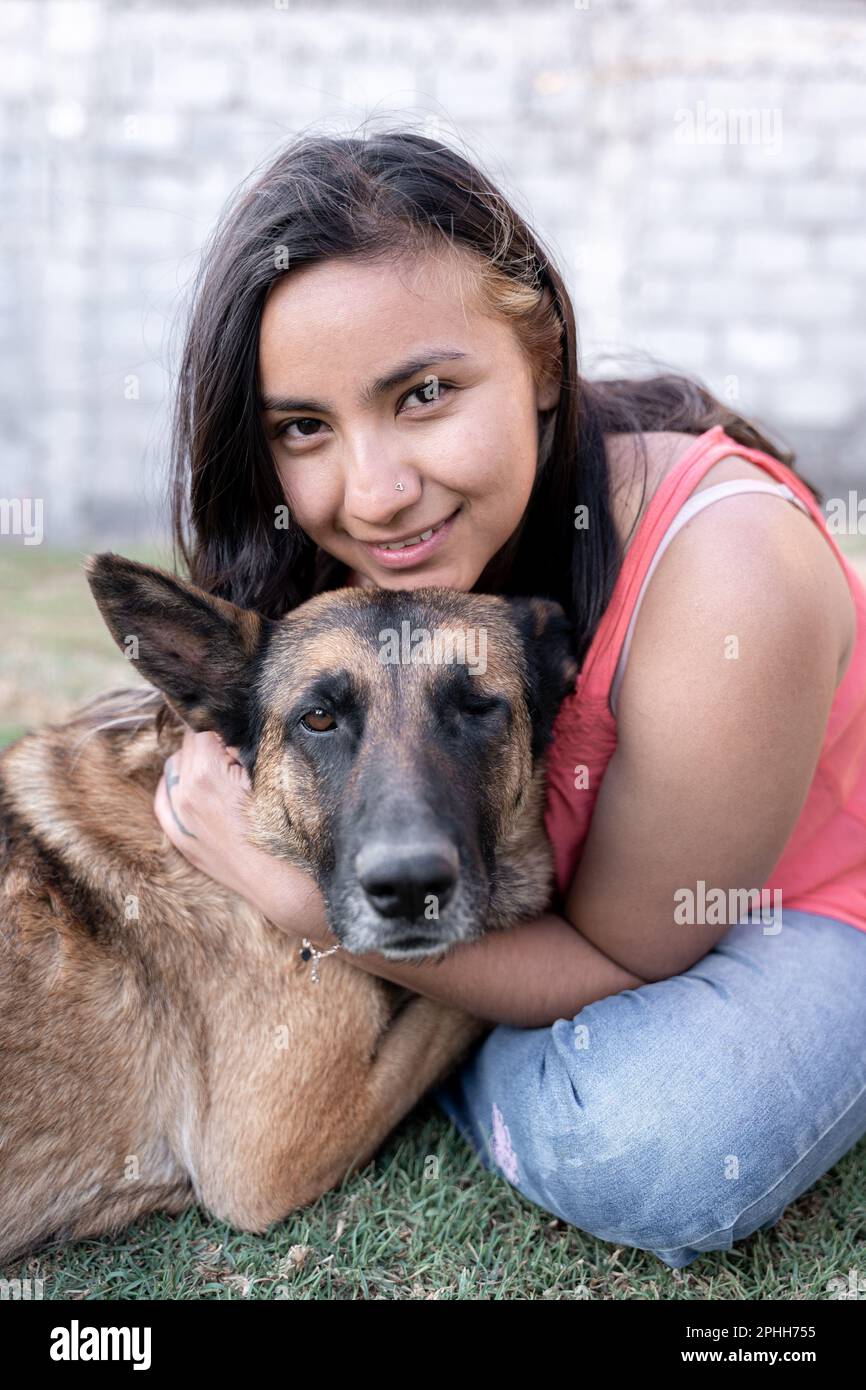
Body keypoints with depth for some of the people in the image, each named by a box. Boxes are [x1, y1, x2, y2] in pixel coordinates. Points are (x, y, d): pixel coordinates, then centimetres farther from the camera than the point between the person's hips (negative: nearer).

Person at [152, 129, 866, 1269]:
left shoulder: (727, 573, -36)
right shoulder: (341, 557, -19)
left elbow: (620, 957, -27)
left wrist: (311, 906, -37)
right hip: (552, 883, 4)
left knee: (652, 1146, -34)